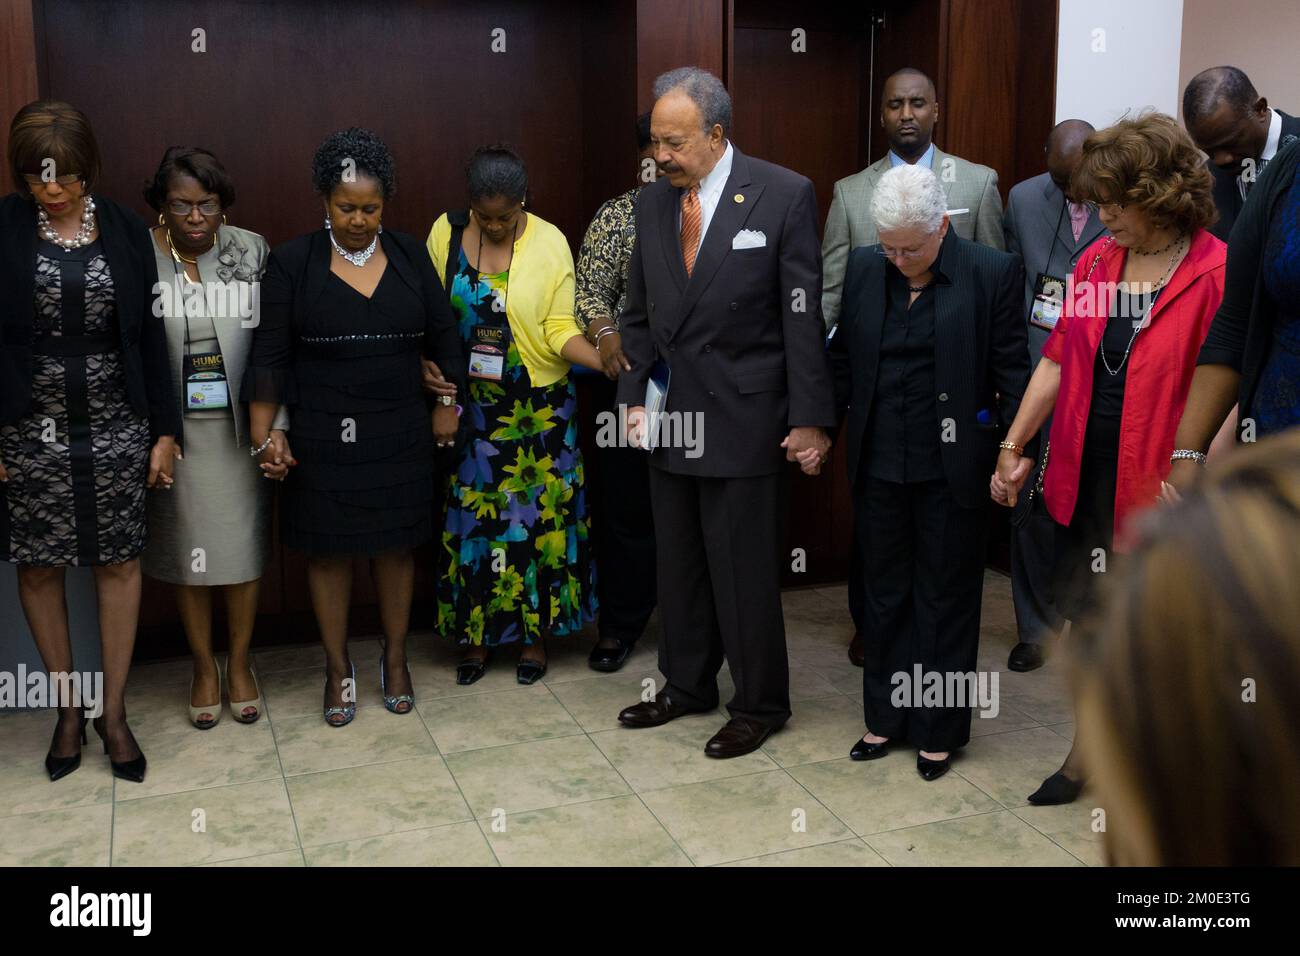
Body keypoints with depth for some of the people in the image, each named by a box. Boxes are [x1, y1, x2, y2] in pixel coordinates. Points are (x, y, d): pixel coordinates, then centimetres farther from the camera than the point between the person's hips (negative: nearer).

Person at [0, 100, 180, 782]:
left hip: (115, 426, 1)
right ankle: (68, 707, 25)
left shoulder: (124, 231, 1)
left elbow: (150, 335, 3)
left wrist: (164, 430, 1)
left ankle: (114, 712, 20)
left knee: (120, 563, 6)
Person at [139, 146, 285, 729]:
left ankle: (239, 664, 28)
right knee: (187, 553, 10)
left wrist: (275, 425, -6)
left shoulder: (251, 252, -3)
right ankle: (204, 668, 29)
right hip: (174, 433, 0)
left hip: (239, 429, 1)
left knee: (243, 549, 9)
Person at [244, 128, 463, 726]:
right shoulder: (292, 263, -4)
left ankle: (395, 659, 28)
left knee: (396, 545, 10)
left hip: (400, 434, 2)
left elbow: (442, 335, 10)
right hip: (323, 436, -1)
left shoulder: (409, 256, 2)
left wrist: (447, 406, 10)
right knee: (329, 550, 6)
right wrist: (263, 433, -11)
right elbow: (269, 355, -5)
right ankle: (339, 668, 23)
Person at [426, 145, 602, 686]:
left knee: (538, 517, 5)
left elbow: (560, 329, -9)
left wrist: (609, 364, -25)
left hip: (537, 408, -1)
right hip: (469, 407, 2)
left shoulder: (549, 243, -6)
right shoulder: (446, 234, -2)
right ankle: (476, 638, 22)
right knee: (471, 518, 6)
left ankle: (535, 636, 21)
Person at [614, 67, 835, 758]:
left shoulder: (784, 196, -8)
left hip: (743, 419, -5)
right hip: (669, 417, 6)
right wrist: (633, 397, 7)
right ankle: (687, 685, 34)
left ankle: (760, 703, 22)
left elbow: (805, 316, -9)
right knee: (678, 563, 16)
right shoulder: (652, 202, 7)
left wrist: (810, 417, -11)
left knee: (745, 569, 3)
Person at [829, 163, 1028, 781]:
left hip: (951, 468, -3)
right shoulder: (864, 268, 3)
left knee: (945, 597, 9)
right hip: (879, 463, 4)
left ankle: (939, 729, 24)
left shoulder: (993, 273, -8)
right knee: (885, 593, 15)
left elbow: (1012, 374, -6)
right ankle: (886, 716, 30)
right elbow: (842, 359, 10)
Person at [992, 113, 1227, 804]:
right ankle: (1090, 751, 34)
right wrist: (1013, 448, 11)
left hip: (1153, 487, -6)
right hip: (1083, 478, 6)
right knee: (1085, 613, 16)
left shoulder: (1216, 274, -12)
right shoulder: (1097, 260, 6)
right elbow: (1057, 359, 10)